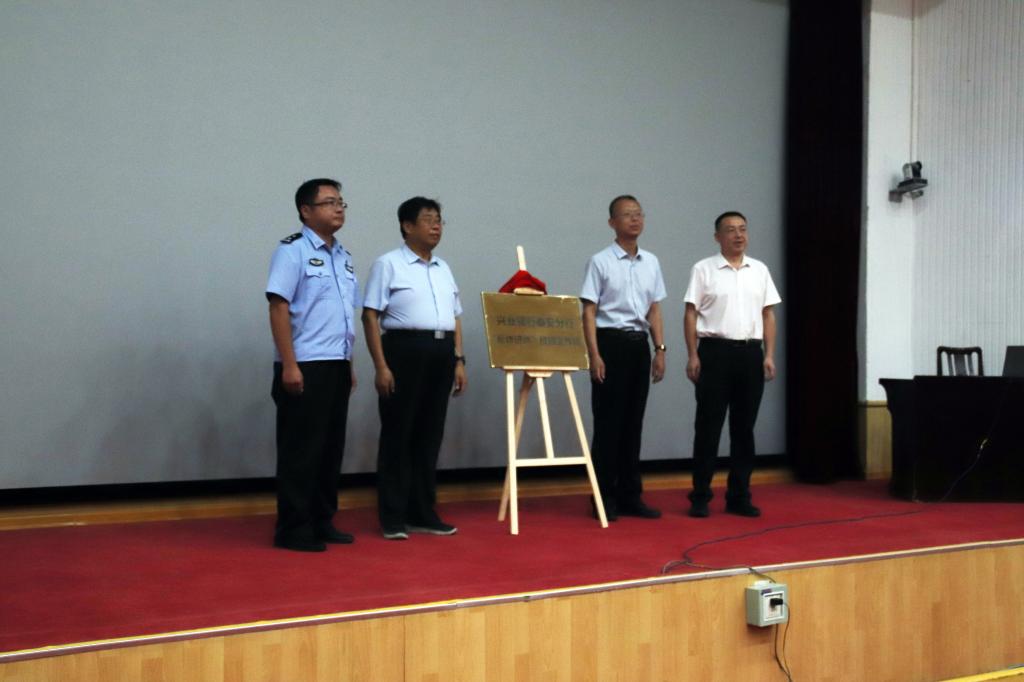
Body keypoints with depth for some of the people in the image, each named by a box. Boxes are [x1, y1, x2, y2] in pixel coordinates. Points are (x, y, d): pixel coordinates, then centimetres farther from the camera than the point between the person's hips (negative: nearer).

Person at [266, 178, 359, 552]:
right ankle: (293, 529, 6)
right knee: (301, 450, -2)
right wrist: (289, 365, -19)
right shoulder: (292, 251, -8)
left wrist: (349, 364, 17)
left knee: (331, 448, 11)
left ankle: (322, 521, 21)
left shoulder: (343, 257, 16)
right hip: (305, 367, -8)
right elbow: (278, 308, -14)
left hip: (337, 366, 8)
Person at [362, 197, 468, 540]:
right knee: (398, 435, -1)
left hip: (441, 354, 6)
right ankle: (393, 517, 6)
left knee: (430, 436, 9)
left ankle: (423, 513, 18)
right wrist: (380, 365, -15)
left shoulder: (443, 268, 18)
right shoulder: (388, 264, -2)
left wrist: (458, 360, 10)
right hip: (404, 350, -6)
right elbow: (370, 317, -8)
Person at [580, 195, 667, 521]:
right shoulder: (600, 261, -5)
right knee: (608, 422, -2)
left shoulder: (651, 262, 12)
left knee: (633, 422, 9)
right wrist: (594, 354, -15)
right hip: (611, 342, -5)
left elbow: (654, 310, 15)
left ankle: (630, 495, 16)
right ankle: (605, 497, 6)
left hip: (639, 344, 5)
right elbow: (589, 312, -7)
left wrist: (660, 350, 7)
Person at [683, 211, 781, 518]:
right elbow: (691, 314, -3)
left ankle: (739, 496, 15)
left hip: (750, 353, 4)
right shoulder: (703, 269, 0)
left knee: (744, 428, 7)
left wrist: (769, 355, 3)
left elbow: (768, 315, 11)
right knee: (708, 427, -1)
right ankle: (700, 497, 6)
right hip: (715, 351, -4)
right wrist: (693, 356, -10)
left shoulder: (760, 270, 11)